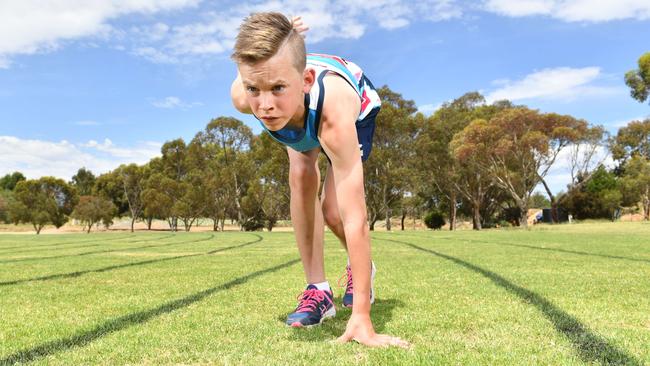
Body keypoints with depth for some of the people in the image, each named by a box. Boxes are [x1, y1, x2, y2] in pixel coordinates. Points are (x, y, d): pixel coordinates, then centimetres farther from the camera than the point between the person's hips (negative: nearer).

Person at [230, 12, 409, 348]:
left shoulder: (335, 109, -51)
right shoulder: (242, 96, -40)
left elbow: (353, 218, -50)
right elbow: (254, 65, -14)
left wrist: (361, 317, -50)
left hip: (358, 108, -3)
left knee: (333, 210, -15)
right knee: (301, 178, -22)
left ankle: (360, 268, 18)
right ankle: (318, 289, -9)